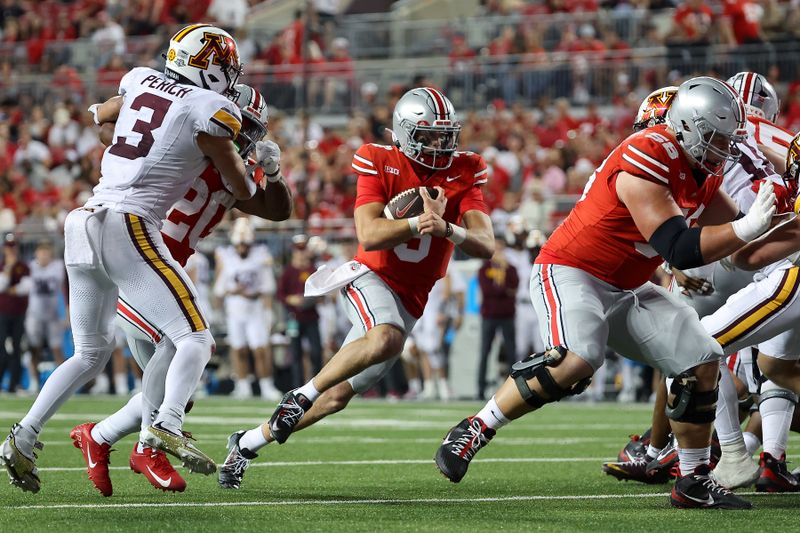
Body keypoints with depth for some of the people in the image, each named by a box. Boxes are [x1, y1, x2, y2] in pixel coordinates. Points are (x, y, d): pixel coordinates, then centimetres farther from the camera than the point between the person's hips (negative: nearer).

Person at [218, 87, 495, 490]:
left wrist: (445, 229, -31)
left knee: (337, 397, 5)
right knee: (386, 340, -39)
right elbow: (368, 235, -19)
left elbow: (486, 246, -11)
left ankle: (248, 442, 21)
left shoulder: (463, 174, -2)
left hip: (409, 301, 4)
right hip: (372, 277, -4)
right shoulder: (381, 165, -8)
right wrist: (416, 223, -36)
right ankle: (303, 393, -20)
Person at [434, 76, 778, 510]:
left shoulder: (700, 171, 5)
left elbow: (735, 238, 15)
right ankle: (473, 431, -19)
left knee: (702, 360, 0)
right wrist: (747, 228, -29)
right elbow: (680, 249, -29)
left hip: (623, 290, 10)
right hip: (568, 274, -9)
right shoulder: (647, 162, -25)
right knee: (575, 362, -34)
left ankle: (692, 482, 9)